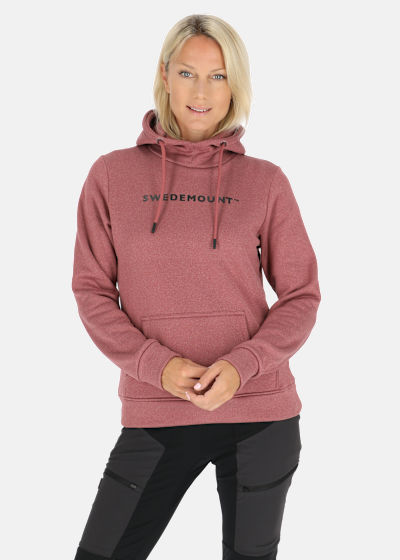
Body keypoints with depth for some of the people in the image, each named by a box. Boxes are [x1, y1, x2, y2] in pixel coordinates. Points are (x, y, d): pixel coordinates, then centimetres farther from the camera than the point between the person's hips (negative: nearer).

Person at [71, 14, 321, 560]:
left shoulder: (265, 181, 1)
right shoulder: (112, 175, 2)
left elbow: (301, 296, 3)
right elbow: (92, 292, 2)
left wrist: (241, 366, -13)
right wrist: (156, 365, -13)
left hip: (260, 412, 1)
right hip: (154, 416, 0)